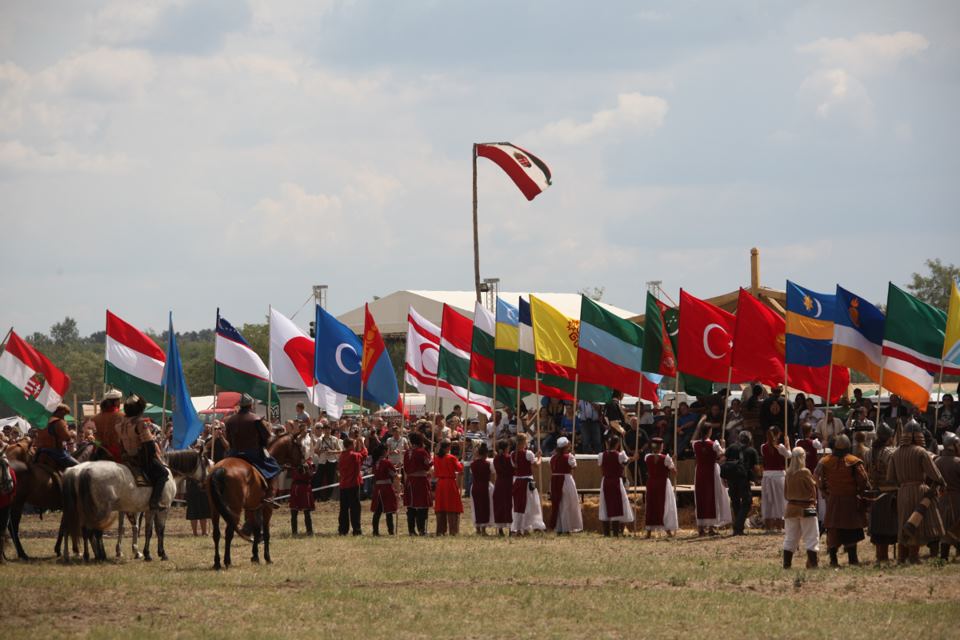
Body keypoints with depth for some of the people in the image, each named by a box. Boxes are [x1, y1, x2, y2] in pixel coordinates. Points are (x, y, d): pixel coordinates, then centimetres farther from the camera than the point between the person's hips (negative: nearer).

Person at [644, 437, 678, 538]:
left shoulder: (647, 457, -1)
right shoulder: (666, 458, -12)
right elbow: (674, 471, -10)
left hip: (651, 483, 3)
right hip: (663, 483, -3)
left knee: (651, 506, 8)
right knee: (665, 506, 4)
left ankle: (649, 531, 8)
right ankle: (668, 530, 3)